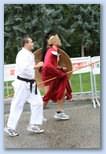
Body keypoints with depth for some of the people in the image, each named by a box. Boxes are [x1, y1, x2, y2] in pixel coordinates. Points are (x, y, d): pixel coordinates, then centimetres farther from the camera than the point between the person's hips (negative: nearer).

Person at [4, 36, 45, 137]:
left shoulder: (30, 54, 12)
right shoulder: (22, 54, -17)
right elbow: (24, 69, -29)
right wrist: (36, 66, -20)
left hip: (30, 84, 9)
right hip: (23, 84, -9)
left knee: (37, 102, 8)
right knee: (17, 105, -1)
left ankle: (33, 126, 17)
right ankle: (10, 127, 11)